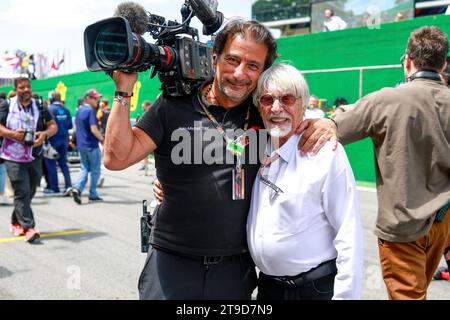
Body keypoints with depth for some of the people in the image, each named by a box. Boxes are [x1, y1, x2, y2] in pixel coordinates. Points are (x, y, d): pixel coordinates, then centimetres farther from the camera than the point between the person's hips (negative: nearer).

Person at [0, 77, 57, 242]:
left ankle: (16, 222, 31)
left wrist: (45, 134, -11)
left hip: (34, 158, 4)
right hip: (13, 157, -4)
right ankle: (28, 227, -13)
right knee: (22, 192, -12)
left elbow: (53, 125, 11)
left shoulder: (39, 107, 9)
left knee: (30, 192, 11)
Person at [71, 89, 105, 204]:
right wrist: (103, 140, -11)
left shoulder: (78, 111, 11)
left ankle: (77, 188, -6)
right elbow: (94, 129, -21)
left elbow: (76, 128, 17)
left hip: (81, 144, 8)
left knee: (84, 168, 14)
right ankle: (93, 195, 9)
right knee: (95, 170, 4)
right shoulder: (90, 111, -15)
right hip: (91, 145, -7)